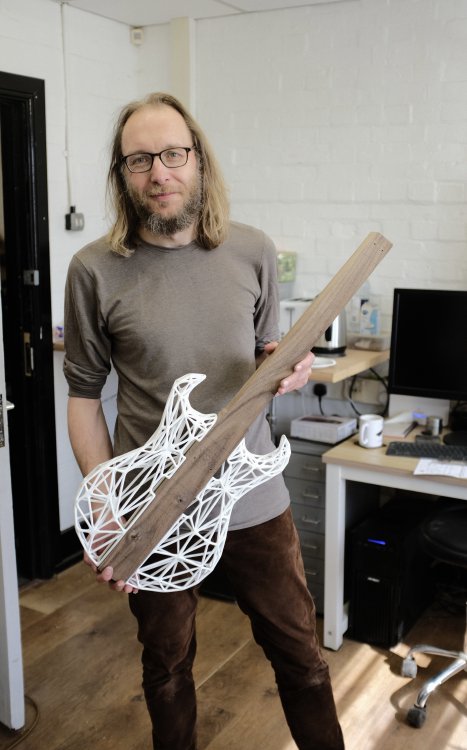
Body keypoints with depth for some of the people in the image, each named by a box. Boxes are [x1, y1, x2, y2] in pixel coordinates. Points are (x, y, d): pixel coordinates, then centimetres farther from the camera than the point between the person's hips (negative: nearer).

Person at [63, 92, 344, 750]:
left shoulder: (254, 251, -2)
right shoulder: (95, 270, -9)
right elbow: (84, 393, -3)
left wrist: (289, 370, -12)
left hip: (254, 496, 2)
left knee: (300, 652, 15)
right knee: (167, 665, 20)